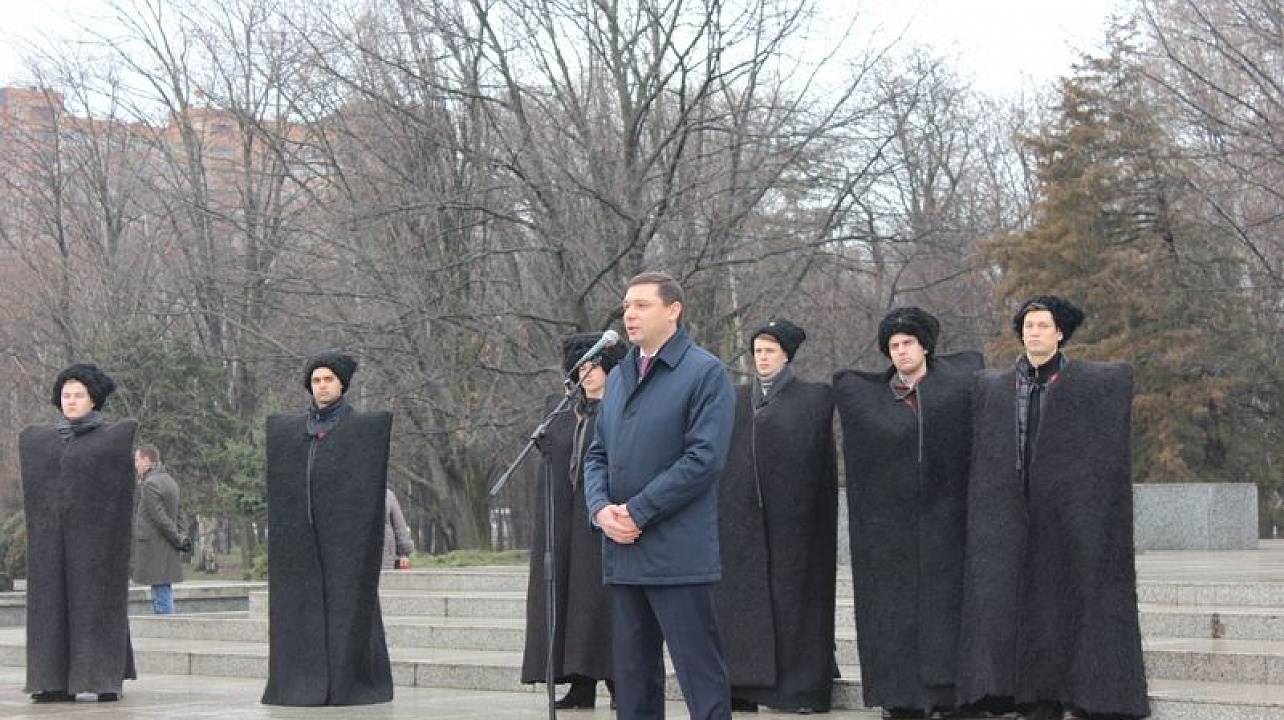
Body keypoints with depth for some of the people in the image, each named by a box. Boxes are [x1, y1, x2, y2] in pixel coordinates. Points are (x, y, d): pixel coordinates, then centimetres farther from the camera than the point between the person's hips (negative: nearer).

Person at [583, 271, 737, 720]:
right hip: (621, 552, 7)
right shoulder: (619, 377, 16)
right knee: (632, 680, 12)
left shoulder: (706, 373, -6)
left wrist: (638, 511, -14)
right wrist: (601, 508, -3)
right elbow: (598, 454, 18)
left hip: (677, 554, -7)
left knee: (702, 678, -5)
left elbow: (704, 458, -14)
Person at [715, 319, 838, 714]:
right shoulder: (736, 399, 15)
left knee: (792, 596, -2)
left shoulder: (813, 398, 3)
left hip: (790, 516, -4)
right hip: (741, 516, 4)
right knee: (740, 596, 2)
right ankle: (743, 685, 5)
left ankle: (804, 687, 3)